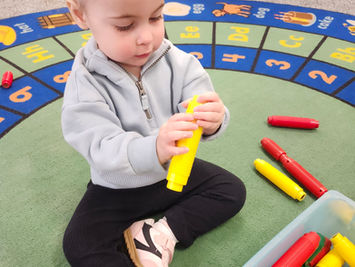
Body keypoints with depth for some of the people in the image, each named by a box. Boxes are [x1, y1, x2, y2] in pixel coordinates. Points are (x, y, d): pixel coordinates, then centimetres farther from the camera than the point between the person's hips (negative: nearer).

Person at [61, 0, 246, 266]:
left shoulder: (177, 62, -14)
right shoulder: (85, 84, -20)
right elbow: (102, 148, -30)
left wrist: (213, 118, -45)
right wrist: (154, 150, -50)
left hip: (176, 171, 3)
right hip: (118, 190, -2)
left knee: (233, 191, 1)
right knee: (78, 245, -17)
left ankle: (164, 233, -5)